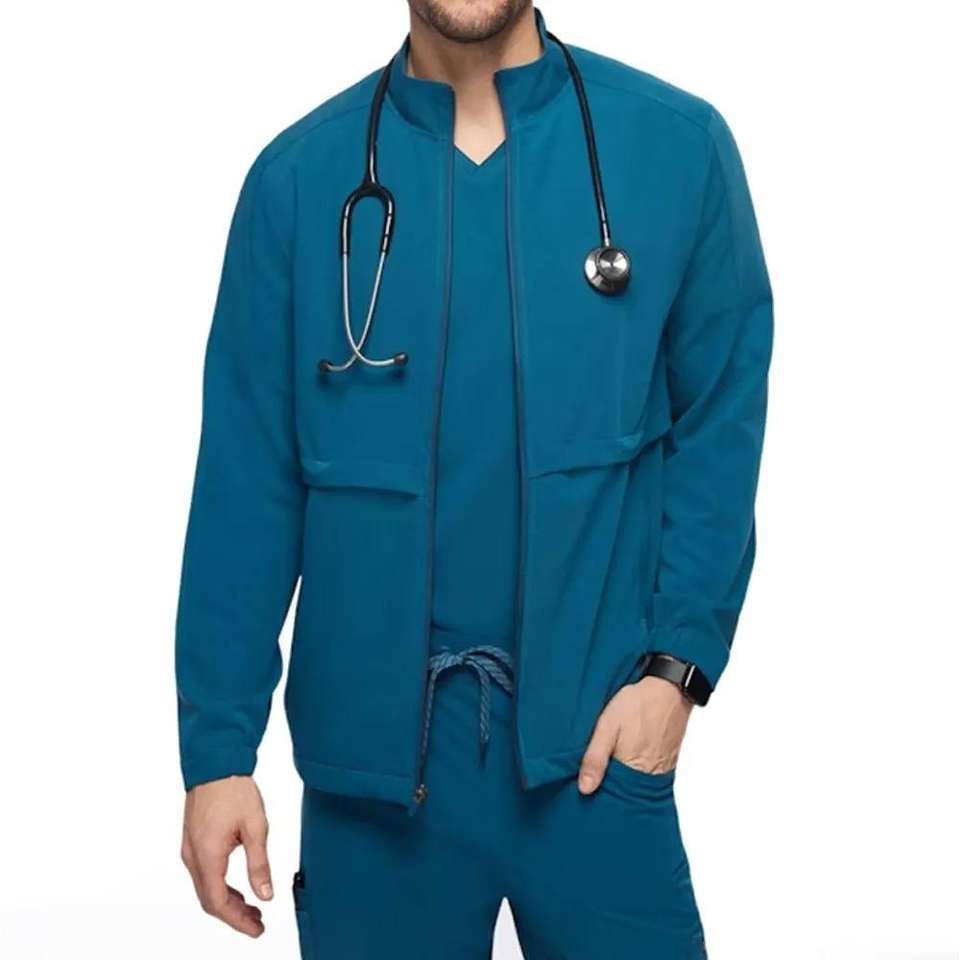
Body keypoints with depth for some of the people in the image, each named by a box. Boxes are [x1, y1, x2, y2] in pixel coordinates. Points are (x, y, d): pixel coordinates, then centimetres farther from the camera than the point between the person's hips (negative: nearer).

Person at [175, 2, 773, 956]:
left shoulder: (678, 144, -3)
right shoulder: (300, 175, -1)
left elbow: (720, 426, 1)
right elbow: (247, 477, 0)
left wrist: (677, 663, -8)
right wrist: (218, 744, -2)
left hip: (594, 735, 0)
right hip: (372, 738, 1)